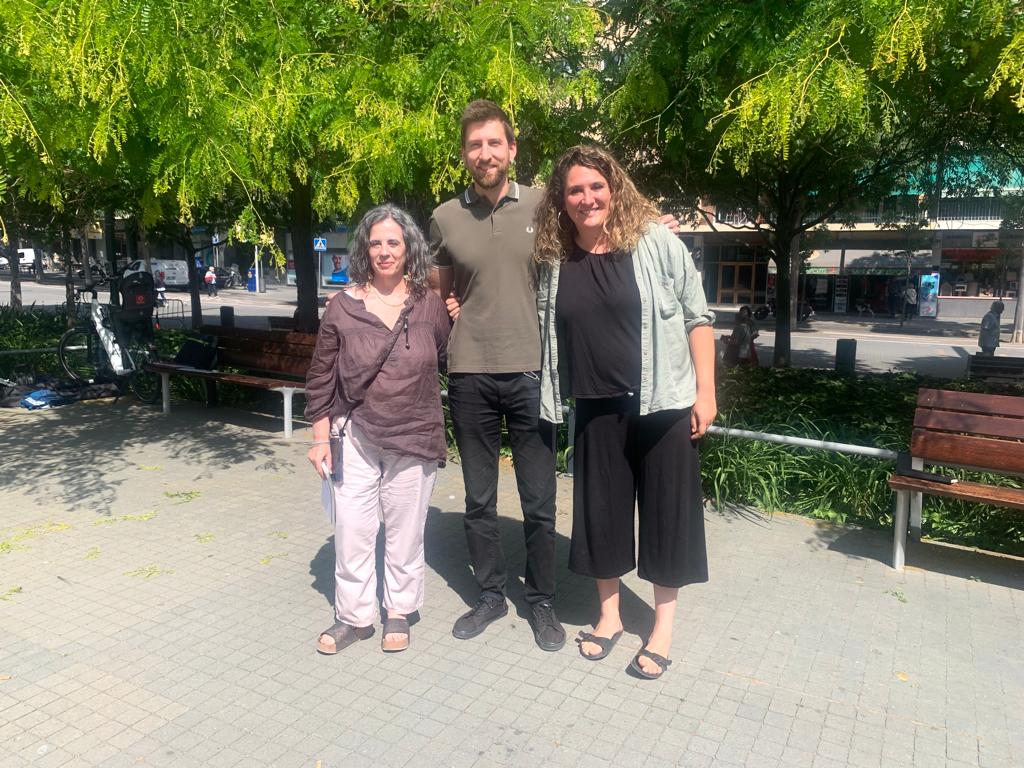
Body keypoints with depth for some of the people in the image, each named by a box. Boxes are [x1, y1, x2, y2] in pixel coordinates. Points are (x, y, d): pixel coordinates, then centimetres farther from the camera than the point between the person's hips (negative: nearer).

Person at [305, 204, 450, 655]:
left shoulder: (431, 306, -3)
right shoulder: (343, 307, -4)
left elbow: (447, 360, 14)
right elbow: (321, 377, 1)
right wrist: (321, 437, 0)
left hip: (414, 439, 0)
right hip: (356, 436, 0)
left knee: (405, 532, 12)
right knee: (351, 529, 6)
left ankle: (399, 613, 31)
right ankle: (354, 616, 25)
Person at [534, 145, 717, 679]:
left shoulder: (656, 243, -7)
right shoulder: (555, 259, 2)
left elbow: (697, 318, -4)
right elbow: (546, 330, 15)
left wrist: (705, 392, -8)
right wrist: (550, 397, 8)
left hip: (663, 401, -3)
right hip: (596, 407, 3)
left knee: (666, 509, 6)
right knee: (600, 507, 11)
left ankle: (663, 629, 24)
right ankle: (609, 615, 32)